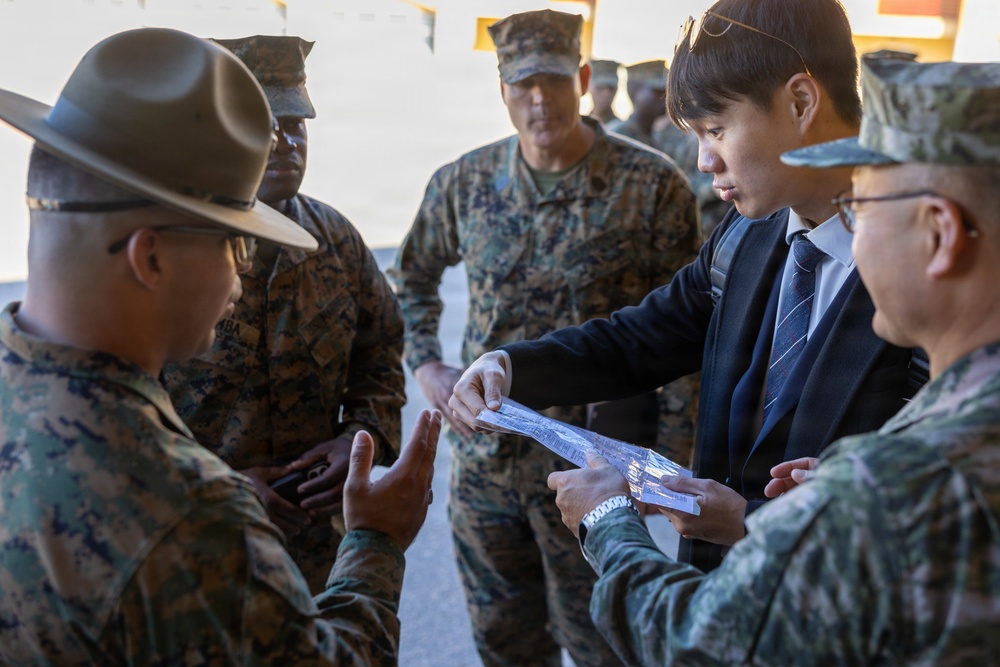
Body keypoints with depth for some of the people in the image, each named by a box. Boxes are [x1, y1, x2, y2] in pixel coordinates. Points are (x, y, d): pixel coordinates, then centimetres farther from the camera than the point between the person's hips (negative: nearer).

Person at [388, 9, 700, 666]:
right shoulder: (465, 181, 1)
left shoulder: (653, 185, -10)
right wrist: (426, 365, 5)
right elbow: (413, 276, 17)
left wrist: (672, 453, -10)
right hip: (484, 456, 4)